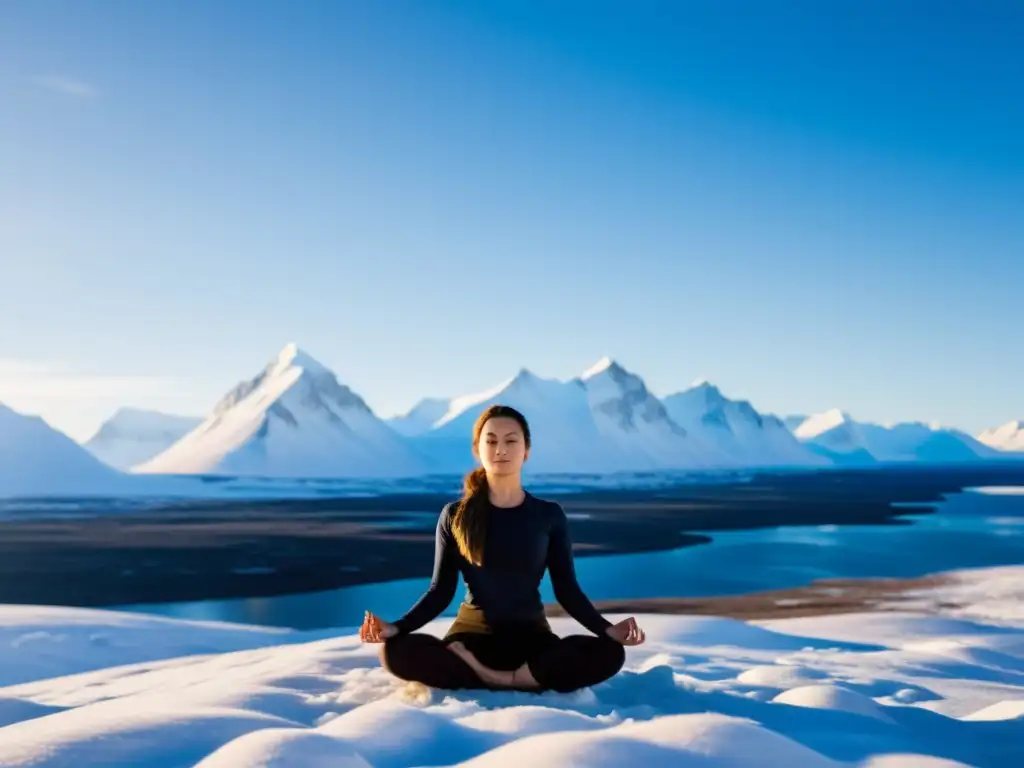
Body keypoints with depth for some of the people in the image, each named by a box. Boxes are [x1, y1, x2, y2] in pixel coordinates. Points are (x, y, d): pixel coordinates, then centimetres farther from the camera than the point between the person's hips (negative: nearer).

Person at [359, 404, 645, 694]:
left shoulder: (549, 515, 1)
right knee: (397, 652, -31)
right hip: (472, 635, 0)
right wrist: (395, 627, -13)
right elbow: (441, 591, 3)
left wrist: (607, 629, -14)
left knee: (608, 654, -29)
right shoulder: (455, 516, 1)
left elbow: (567, 590, 2)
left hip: (531, 636, 0)